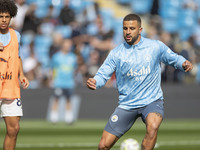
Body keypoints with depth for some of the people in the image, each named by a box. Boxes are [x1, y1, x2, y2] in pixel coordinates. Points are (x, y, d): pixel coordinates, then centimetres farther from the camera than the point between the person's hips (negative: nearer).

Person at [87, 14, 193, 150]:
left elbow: (174, 59, 11)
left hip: (152, 101, -2)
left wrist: (183, 64, -12)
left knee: (153, 127, -37)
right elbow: (102, 75, 0)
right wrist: (94, 82, -23)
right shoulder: (116, 53, 0)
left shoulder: (156, 47, -2)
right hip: (126, 105, 2)